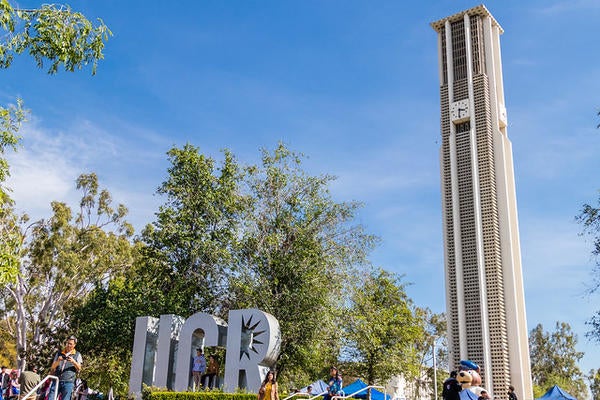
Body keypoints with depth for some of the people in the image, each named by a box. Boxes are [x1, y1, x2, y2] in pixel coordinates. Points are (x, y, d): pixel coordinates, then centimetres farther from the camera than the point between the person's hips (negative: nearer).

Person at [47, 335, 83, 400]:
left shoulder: (77, 355, 12)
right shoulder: (59, 353, 17)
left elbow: (79, 369, 4)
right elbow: (52, 369, 12)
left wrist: (73, 362, -15)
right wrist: (58, 361, -8)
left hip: (68, 382, -2)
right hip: (57, 380, 2)